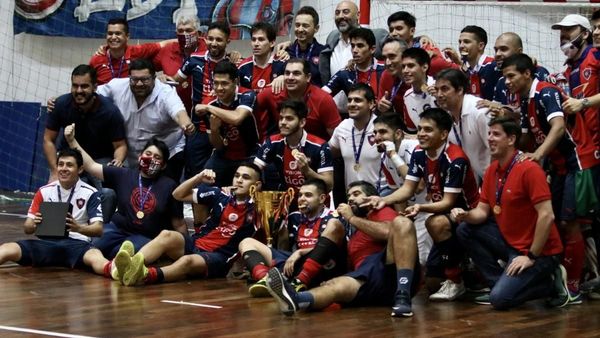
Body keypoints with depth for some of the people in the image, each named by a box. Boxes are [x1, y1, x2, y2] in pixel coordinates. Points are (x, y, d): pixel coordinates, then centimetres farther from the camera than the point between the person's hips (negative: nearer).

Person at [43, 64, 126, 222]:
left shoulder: (110, 110, -21)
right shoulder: (61, 104, -16)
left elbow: (120, 145, -11)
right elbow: (48, 140, -6)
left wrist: (118, 161, -35)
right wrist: (55, 172, -16)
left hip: (101, 160, -2)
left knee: (109, 193, -31)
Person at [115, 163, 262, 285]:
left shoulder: (254, 210, 1)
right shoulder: (221, 195, 9)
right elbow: (178, 194, 10)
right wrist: (200, 177, -4)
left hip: (219, 258, -4)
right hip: (195, 244, 4)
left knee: (188, 261, -35)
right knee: (167, 235, -26)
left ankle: (145, 276, -61)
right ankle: (128, 265, -49)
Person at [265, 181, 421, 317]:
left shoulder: (383, 212, 18)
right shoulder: (353, 235, 34)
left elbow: (387, 232, -7)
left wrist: (351, 218, 4)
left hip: (394, 273, -4)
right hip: (369, 281, 4)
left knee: (402, 222, -26)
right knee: (339, 284, -29)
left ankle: (402, 296, -40)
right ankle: (295, 299, -64)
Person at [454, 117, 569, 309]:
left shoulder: (529, 169, -19)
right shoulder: (492, 170, 6)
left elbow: (546, 216, -23)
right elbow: (482, 211, 10)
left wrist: (531, 257, -20)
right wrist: (465, 215, -13)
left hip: (539, 251, -8)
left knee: (501, 299, -22)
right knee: (465, 230, 0)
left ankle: (551, 284, 1)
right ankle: (500, 283, 6)